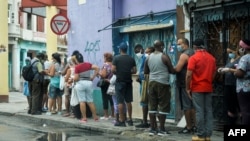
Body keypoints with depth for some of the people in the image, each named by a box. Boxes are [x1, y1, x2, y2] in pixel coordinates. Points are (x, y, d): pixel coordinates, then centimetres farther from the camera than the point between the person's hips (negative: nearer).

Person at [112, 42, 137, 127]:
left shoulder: (116, 58, -7)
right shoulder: (131, 59, 4)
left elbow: (113, 70, -12)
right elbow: (134, 71, 3)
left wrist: (118, 72, 7)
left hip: (120, 81, -4)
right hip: (128, 81, 4)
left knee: (120, 101, -1)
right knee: (128, 101, 11)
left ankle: (121, 121, 0)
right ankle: (130, 120, 16)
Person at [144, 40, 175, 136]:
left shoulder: (149, 57, 7)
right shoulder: (164, 57, -7)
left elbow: (145, 72, 15)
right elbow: (172, 71, -4)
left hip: (152, 82, 5)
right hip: (162, 83, -5)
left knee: (152, 106, 8)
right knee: (163, 106, 1)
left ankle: (153, 129, 10)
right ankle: (161, 129, 2)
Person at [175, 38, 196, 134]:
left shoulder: (184, 55, -14)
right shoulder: (192, 53, 16)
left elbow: (177, 69, -21)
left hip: (184, 83, -10)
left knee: (186, 106, -5)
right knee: (192, 105, 13)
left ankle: (188, 127, -1)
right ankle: (193, 125, 18)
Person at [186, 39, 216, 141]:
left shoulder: (194, 58, -9)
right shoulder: (212, 58, 7)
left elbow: (189, 75, -13)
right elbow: (214, 73, 14)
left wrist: (188, 88, -5)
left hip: (197, 88, -5)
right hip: (208, 88, 5)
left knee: (199, 111, -2)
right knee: (208, 110, 7)